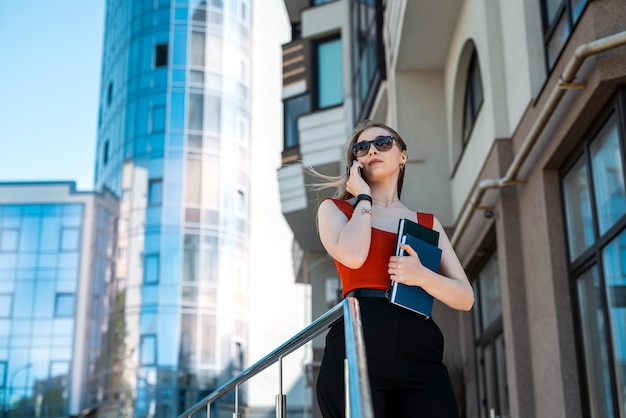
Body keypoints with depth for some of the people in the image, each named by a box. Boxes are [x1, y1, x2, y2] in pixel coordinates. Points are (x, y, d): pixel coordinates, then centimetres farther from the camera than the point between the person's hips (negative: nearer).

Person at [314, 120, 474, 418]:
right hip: (357, 343, -2)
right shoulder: (334, 209, 13)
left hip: (420, 351, 3)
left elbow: (465, 298, 12)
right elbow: (353, 256, -9)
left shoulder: (428, 223, 20)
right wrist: (363, 198, 6)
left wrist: (421, 276, -7)